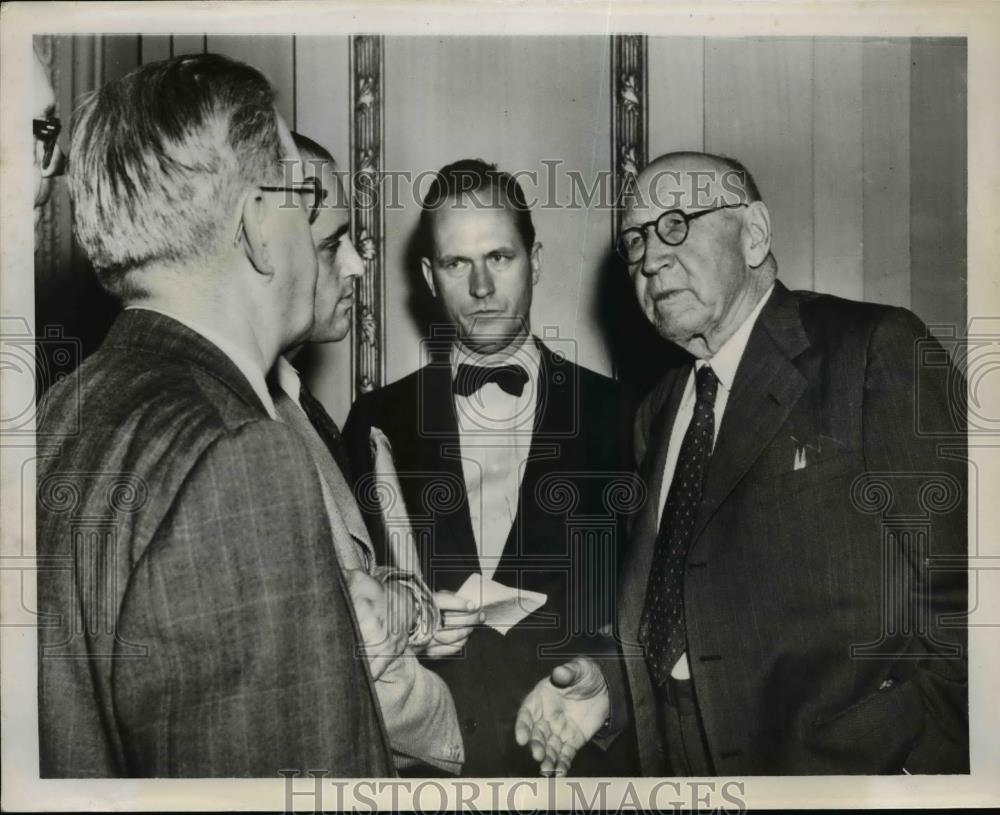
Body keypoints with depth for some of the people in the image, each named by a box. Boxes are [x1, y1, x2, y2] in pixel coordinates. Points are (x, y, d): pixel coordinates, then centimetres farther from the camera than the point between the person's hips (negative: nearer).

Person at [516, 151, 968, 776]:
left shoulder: (876, 352, -10)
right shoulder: (660, 412, 10)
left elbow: (958, 587, -15)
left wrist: (918, 757, -21)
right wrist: (610, 684, -1)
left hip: (855, 764, -5)